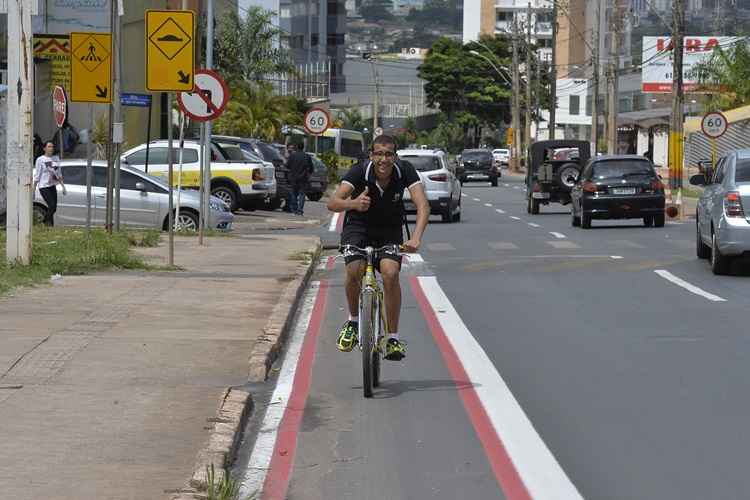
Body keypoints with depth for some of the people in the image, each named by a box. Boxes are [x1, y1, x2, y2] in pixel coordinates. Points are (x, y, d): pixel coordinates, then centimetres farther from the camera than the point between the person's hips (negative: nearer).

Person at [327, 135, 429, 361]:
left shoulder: (405, 172, -22)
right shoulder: (360, 172, -25)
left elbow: (423, 205, -33)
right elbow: (332, 203, -36)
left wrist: (416, 237, -50)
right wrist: (354, 203, -59)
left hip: (390, 231, 1)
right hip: (358, 226, -1)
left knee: (390, 273, -24)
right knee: (354, 270, -26)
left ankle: (393, 338, -12)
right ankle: (353, 321, 2)